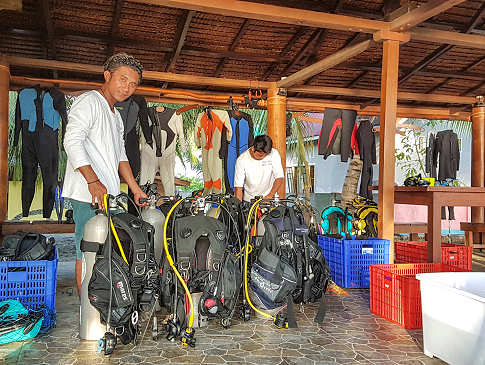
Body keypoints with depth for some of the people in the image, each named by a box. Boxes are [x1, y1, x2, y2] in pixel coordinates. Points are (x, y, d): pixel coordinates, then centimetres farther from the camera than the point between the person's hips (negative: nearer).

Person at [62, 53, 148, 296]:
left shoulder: (115, 115, 24)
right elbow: (72, 142, -19)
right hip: (87, 194, -9)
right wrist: (93, 181, -27)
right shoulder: (88, 102, -6)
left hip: (109, 194, 9)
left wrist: (136, 189, 19)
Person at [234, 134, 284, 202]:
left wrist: (270, 195, -19)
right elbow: (238, 186, -11)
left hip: (268, 199, -1)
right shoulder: (241, 160, -11)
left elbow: (279, 178, -6)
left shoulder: (274, 154, -9)